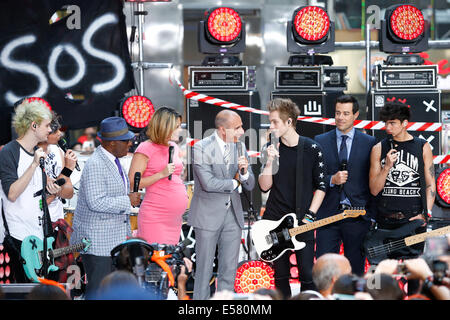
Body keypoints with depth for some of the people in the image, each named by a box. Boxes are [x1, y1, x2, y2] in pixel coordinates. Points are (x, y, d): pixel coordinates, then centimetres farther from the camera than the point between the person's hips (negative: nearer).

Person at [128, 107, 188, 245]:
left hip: (175, 217, 8)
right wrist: (161, 174, -17)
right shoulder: (145, 149, -7)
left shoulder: (173, 147, 17)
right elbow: (132, 183, -13)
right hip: (155, 217, -8)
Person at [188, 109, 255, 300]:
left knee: (229, 270, 7)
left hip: (233, 216, 5)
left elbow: (250, 185, 7)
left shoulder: (239, 148, 7)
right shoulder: (201, 148, -11)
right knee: (204, 270, 0)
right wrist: (234, 182, -6)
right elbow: (208, 183, -19)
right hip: (208, 216, -5)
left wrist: (244, 172, -14)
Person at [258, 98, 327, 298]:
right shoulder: (273, 150, 6)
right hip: (275, 221, 3)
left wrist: (309, 216, -6)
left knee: (307, 276, -6)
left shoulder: (312, 148, -2)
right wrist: (270, 161, -14)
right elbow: (264, 186, 0)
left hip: (302, 222, -3)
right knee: (281, 276, 7)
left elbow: (321, 186, 1)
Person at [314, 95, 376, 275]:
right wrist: (331, 180, -12)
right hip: (327, 216, 1)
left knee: (356, 271, 4)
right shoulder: (319, 142, 8)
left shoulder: (369, 143, 5)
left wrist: (372, 215, 0)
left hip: (358, 217, -1)